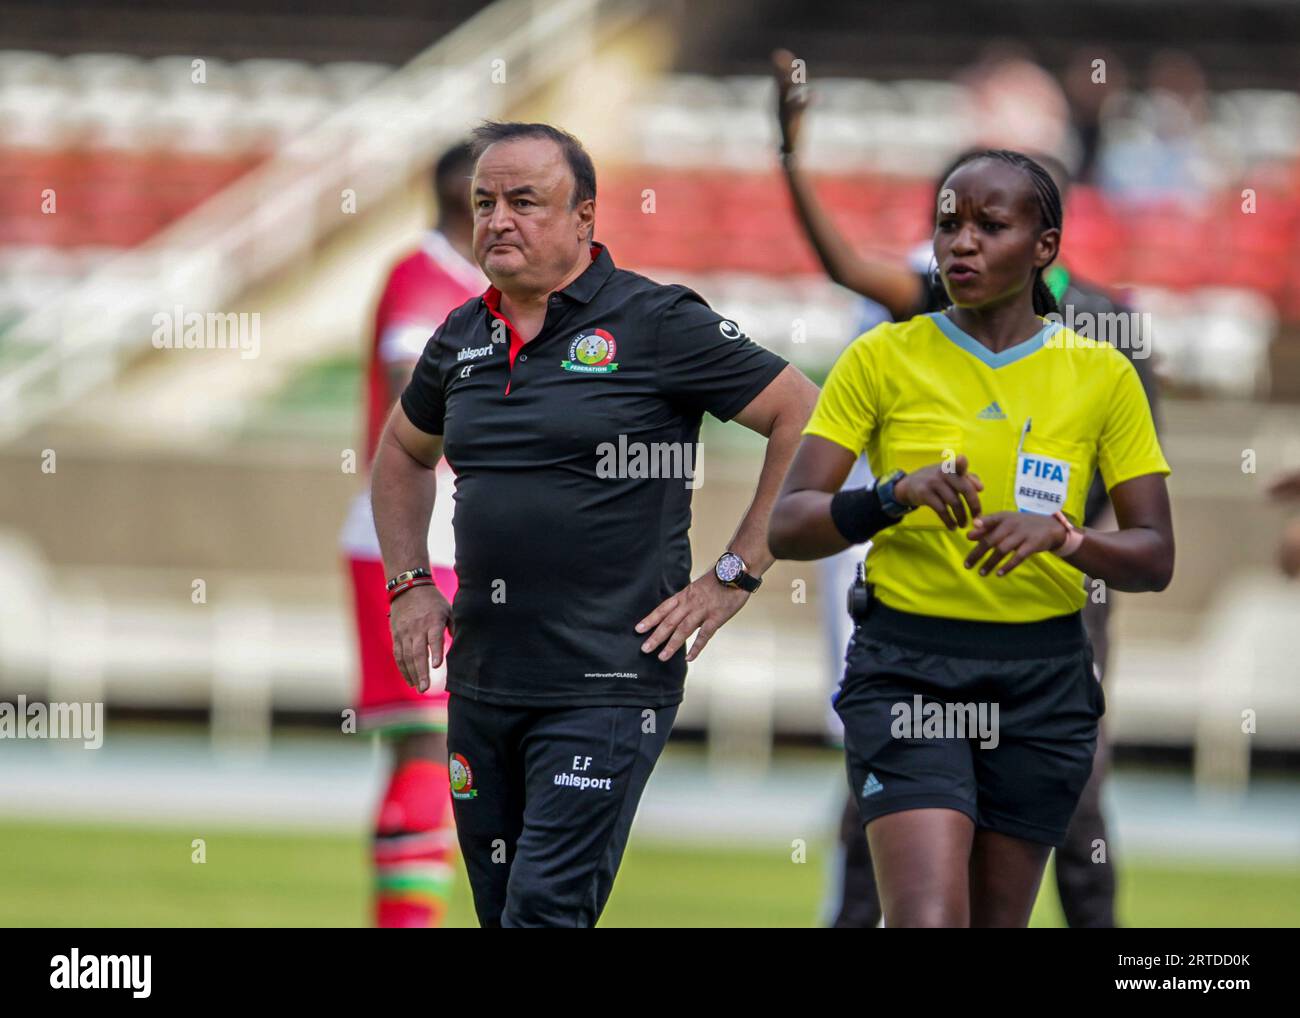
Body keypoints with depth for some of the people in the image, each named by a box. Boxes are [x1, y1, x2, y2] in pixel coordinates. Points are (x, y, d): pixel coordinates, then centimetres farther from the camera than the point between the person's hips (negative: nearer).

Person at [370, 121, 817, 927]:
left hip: (608, 688, -7)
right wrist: (408, 584, 17)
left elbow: (807, 419, -6)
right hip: (481, 681, 7)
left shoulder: (656, 324, -7)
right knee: (501, 909, 10)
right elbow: (405, 453, 31)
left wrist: (736, 576, -8)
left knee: (545, 910, -15)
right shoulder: (464, 337, 11)